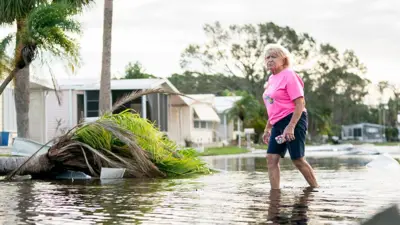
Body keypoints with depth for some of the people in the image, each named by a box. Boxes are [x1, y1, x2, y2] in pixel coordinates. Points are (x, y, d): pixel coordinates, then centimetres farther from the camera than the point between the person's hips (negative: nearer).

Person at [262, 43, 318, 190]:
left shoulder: (288, 75, -10)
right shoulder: (272, 78, 15)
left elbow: (300, 103, -16)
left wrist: (291, 127, -24)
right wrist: (268, 128, 20)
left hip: (293, 120, -8)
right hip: (278, 124, 8)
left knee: (298, 160, -5)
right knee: (271, 158, -2)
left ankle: (316, 190, 9)